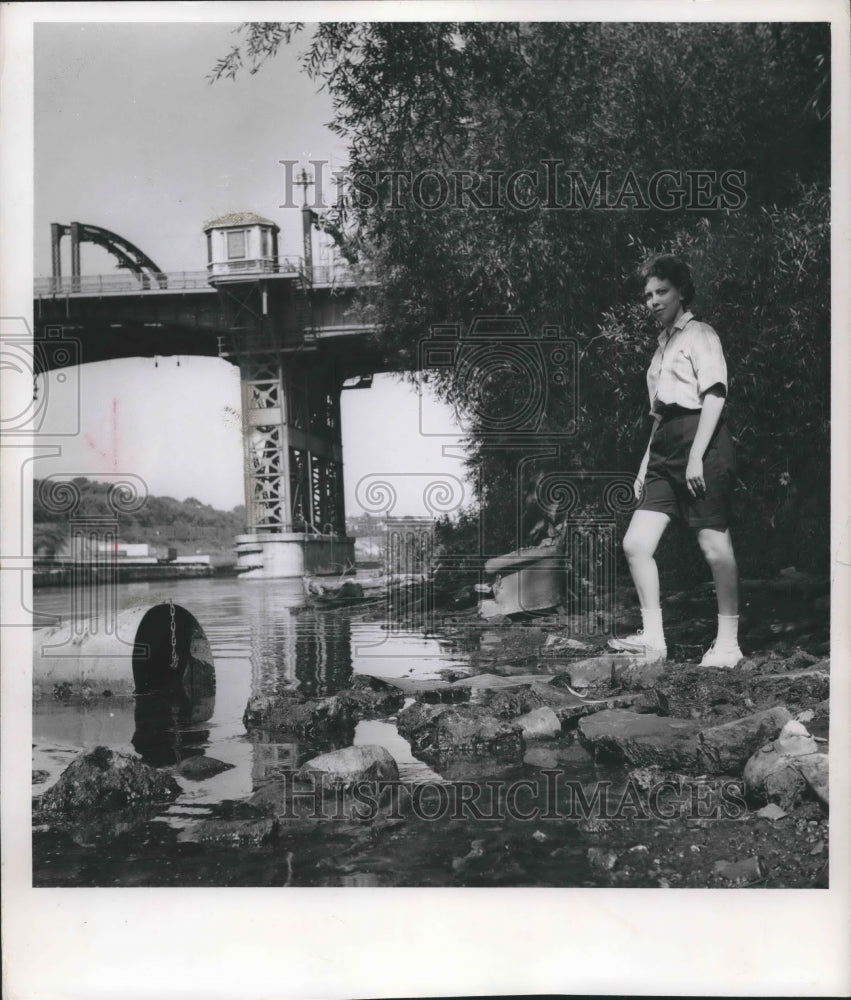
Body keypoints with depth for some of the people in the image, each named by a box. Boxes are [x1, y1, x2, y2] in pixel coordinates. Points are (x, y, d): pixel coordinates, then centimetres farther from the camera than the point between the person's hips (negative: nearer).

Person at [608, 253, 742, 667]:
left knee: (715, 546, -5)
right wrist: (646, 464, 18)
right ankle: (652, 637, 5)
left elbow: (714, 396, -11)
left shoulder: (700, 335, 0)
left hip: (700, 441, -8)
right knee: (635, 543, -1)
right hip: (664, 449, 8)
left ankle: (728, 642, 5)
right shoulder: (662, 345, 23)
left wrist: (696, 456, -19)